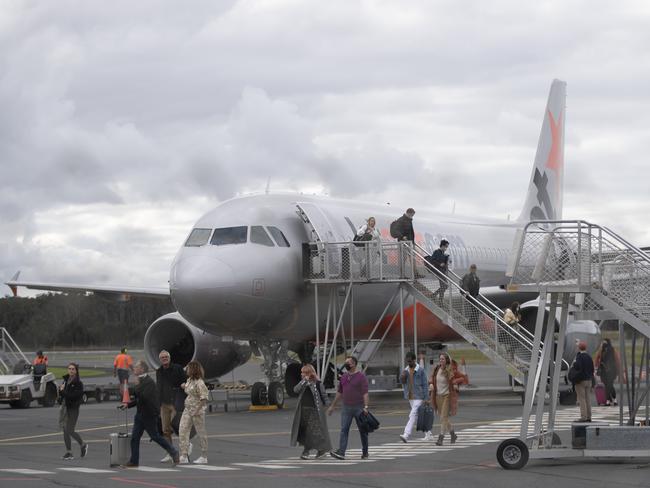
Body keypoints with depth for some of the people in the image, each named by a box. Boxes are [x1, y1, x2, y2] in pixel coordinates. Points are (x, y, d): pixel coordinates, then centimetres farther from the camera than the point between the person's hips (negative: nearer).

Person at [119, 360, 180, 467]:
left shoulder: (149, 382, -18)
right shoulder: (141, 381, 12)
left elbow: (143, 396, -31)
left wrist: (137, 385, -22)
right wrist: (128, 404, 12)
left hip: (149, 415, -9)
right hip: (140, 414, 9)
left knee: (155, 437, 2)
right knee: (134, 438, 4)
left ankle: (174, 453, 19)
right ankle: (134, 461, 8)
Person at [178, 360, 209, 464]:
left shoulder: (199, 383, -17)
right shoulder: (189, 380, 9)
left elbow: (204, 398, -19)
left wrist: (198, 410, -23)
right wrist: (184, 387, 7)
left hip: (197, 410, -9)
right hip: (188, 409, 9)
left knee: (201, 433, 3)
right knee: (182, 431, -2)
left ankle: (204, 457, 13)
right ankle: (184, 456, -3)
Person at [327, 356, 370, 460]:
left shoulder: (361, 377, -7)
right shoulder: (343, 377, 11)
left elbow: (365, 393, -12)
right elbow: (339, 393, 18)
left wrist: (365, 407, -21)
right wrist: (332, 406, 18)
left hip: (359, 407, -5)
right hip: (346, 408, 5)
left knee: (363, 431, 6)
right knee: (344, 430, -8)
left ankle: (365, 452, 18)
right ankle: (341, 452, -16)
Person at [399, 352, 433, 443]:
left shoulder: (420, 370, -9)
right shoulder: (406, 370, 9)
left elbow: (425, 384, -9)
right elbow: (403, 382, 11)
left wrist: (426, 398, -13)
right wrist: (402, 377, -12)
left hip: (418, 397, -7)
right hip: (410, 397, 7)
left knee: (413, 415, -14)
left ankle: (406, 435, -23)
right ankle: (428, 433, 26)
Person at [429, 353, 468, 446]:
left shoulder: (451, 370, -10)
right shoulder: (436, 370, 5)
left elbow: (463, 377, -5)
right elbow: (432, 378, 24)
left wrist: (455, 382, -17)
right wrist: (431, 383, 4)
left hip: (448, 396, -6)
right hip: (438, 396, 6)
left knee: (444, 417, -13)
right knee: (441, 417, 12)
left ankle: (441, 438, -12)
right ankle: (453, 434, 31)